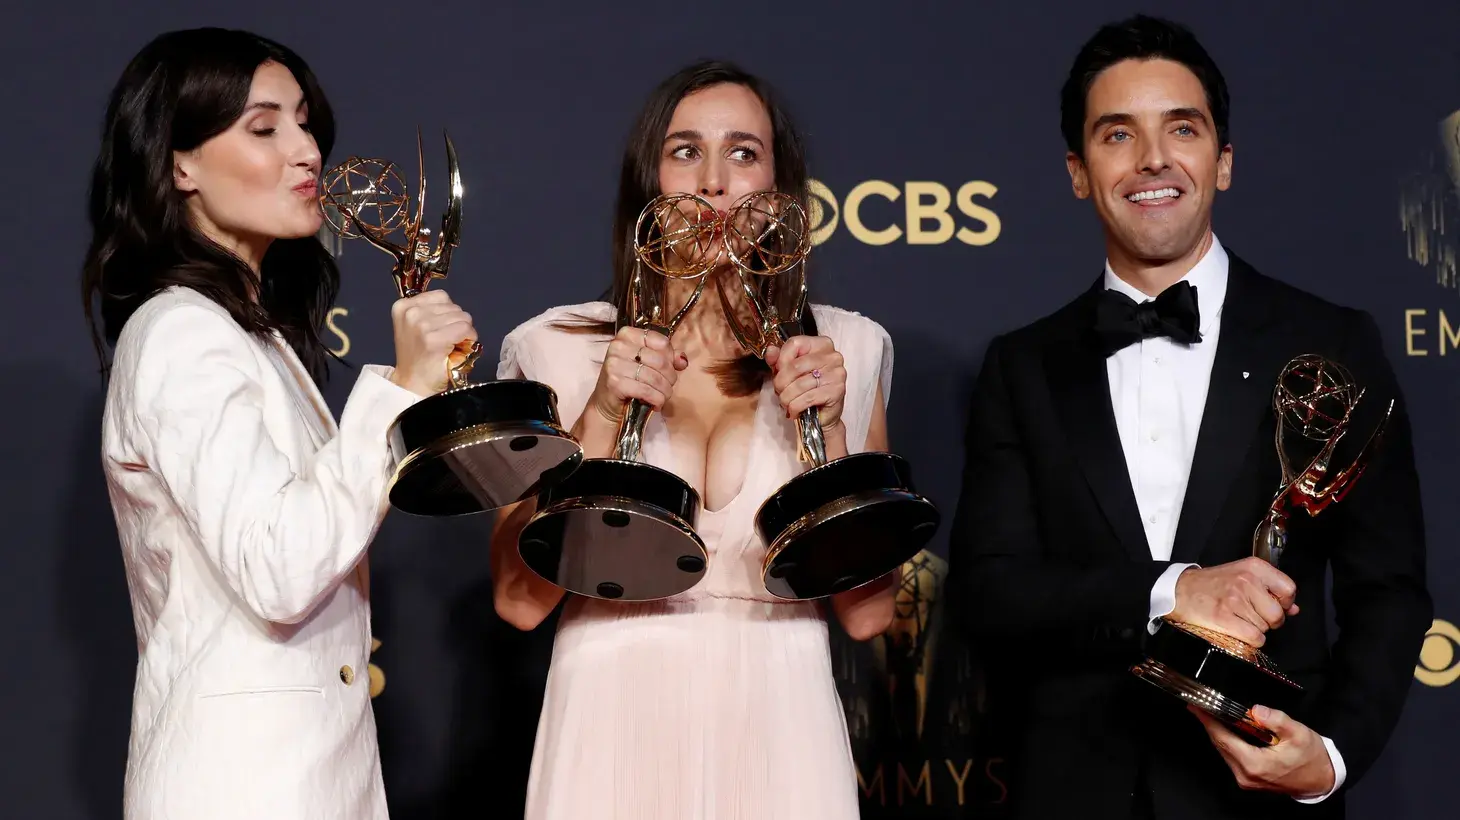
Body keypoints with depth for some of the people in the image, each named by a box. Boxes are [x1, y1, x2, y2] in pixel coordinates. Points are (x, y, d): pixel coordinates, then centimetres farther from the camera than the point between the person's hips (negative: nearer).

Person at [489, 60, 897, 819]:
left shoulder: (843, 350, 4)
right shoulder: (557, 349, 1)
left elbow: (867, 612, 0)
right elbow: (520, 599, -5)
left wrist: (830, 432, -11)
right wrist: (600, 420, -14)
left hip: (778, 734, 1)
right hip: (614, 733, -1)